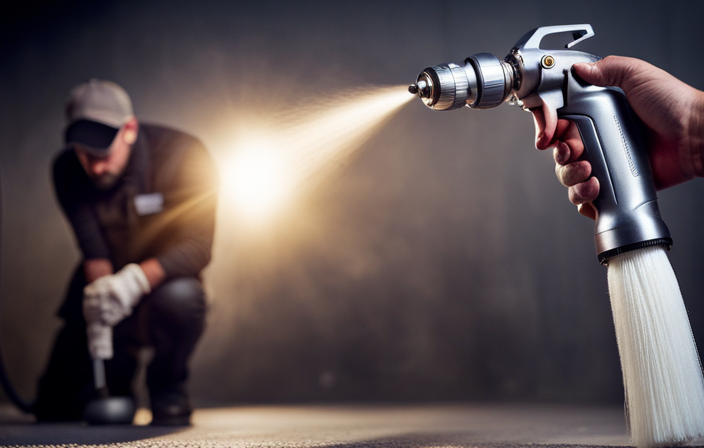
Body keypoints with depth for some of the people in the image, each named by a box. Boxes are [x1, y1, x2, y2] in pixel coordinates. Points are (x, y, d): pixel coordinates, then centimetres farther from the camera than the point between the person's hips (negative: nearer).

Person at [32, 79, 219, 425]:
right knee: (54, 408, -4)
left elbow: (198, 245, -27)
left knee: (179, 296, -40)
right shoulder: (67, 170, -12)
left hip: (164, 279, -3)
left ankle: (167, 387, -10)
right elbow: (93, 251, -22)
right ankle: (118, 369, 28)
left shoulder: (184, 155, -21)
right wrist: (98, 320, -36)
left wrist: (136, 279, -43)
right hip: (104, 289, 3)